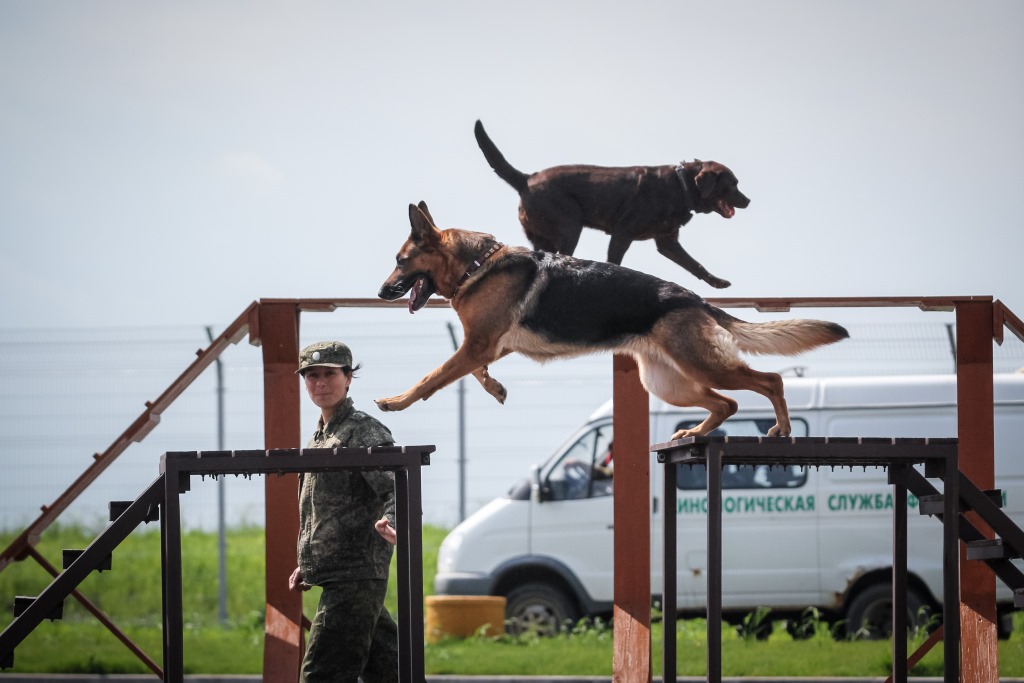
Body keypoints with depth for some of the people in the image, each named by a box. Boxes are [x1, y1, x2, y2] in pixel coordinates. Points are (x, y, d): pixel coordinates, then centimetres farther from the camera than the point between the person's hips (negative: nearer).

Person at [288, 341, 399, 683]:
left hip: (354, 579, -10)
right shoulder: (320, 438, 20)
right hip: (334, 577, 10)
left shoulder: (364, 432, -8)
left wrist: (391, 521, -42)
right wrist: (308, 565, 23)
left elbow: (398, 489, -21)